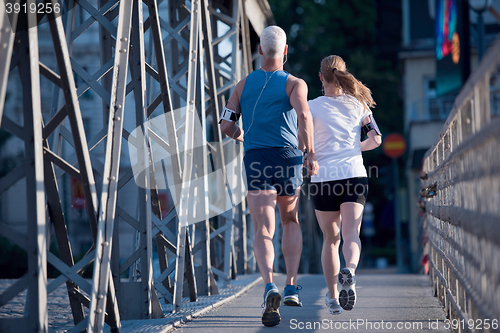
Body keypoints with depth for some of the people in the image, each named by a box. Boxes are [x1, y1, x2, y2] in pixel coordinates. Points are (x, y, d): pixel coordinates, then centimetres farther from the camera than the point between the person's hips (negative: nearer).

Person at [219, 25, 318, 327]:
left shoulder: (244, 84, 12)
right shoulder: (295, 84, 2)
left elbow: (226, 125, 9)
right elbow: (304, 116, -18)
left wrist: (240, 134, 32)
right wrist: (311, 154, -9)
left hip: (256, 159, 1)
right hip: (288, 157, 0)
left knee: (264, 231, -6)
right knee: (291, 222, 22)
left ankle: (270, 287, -31)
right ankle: (292, 287, 15)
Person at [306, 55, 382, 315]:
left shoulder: (312, 107, 0)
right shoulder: (358, 104, 7)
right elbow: (375, 139, 7)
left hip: (323, 177, -1)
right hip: (354, 175, 1)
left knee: (331, 239, 11)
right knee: (351, 234, -7)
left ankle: (333, 296, 15)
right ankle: (349, 271, -39)